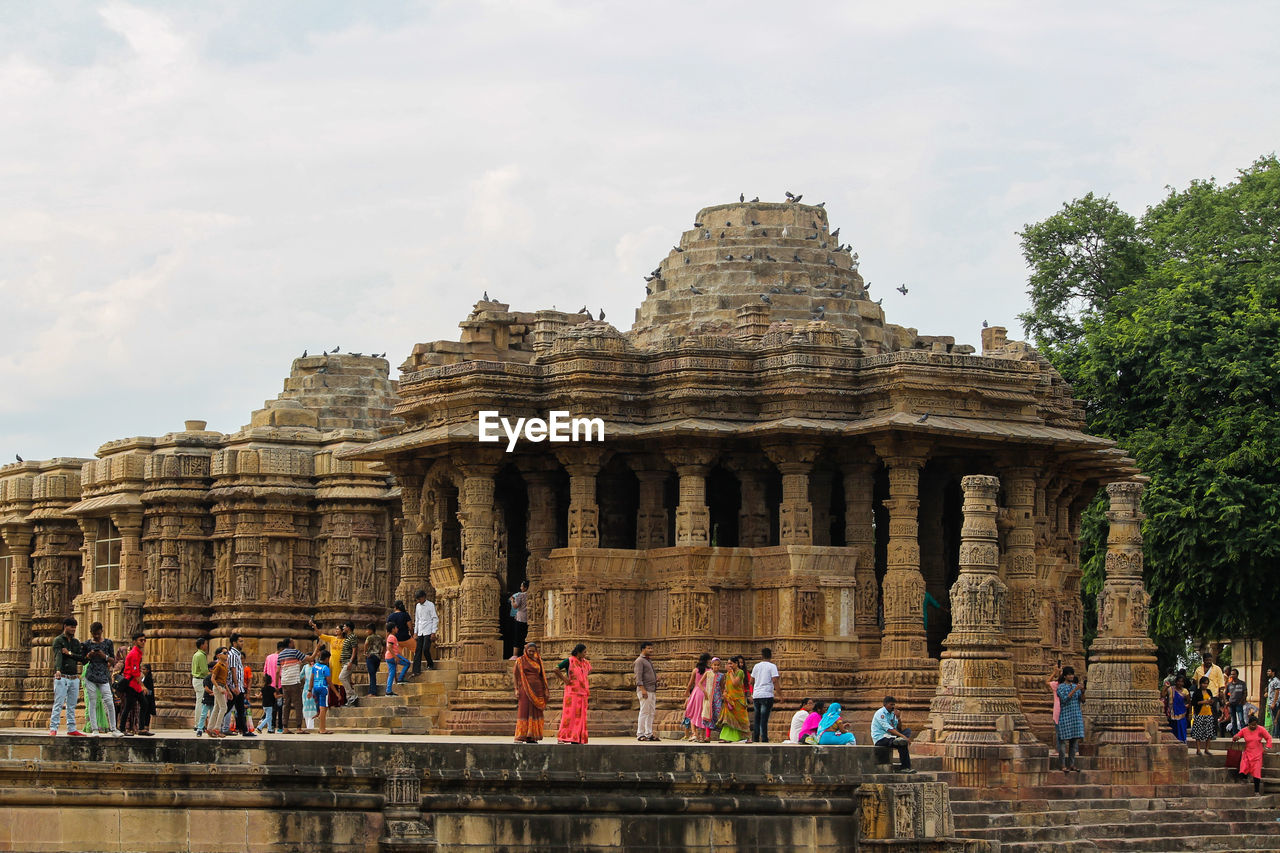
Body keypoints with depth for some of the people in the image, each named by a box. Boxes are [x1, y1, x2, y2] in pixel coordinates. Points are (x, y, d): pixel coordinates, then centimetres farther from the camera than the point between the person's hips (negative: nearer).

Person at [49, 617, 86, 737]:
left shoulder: (76, 642, 17)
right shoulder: (58, 640, 0)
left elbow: (82, 658, 6)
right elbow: (58, 656, -18)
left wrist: (69, 653, -8)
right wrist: (58, 670, -34)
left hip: (74, 678, 6)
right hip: (62, 677, -6)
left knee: (72, 705, 8)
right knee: (58, 703, -10)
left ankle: (71, 728, 13)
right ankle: (53, 728, -11)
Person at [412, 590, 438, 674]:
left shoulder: (430, 605, -4)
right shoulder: (418, 606, 13)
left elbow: (435, 619, -5)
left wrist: (433, 632, -11)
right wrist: (415, 632, 13)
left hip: (428, 632, -5)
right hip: (420, 632, 5)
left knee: (425, 649, -15)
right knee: (418, 651, -2)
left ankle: (430, 664, 9)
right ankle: (416, 670, -3)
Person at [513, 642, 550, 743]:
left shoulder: (538, 660, 12)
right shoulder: (520, 660, 1)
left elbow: (542, 675, 14)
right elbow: (515, 675, 0)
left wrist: (545, 689, 8)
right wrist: (516, 689, -9)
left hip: (537, 689, 4)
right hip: (525, 689, -4)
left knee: (535, 712, 2)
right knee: (523, 711, -8)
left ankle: (531, 737, 5)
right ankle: (520, 737, -10)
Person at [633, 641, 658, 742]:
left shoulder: (649, 661, 21)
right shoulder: (640, 661, -7)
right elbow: (638, 677, -15)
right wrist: (642, 689, -22)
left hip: (652, 691, 9)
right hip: (645, 690, -9)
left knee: (651, 713, 6)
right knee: (644, 712, -10)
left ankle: (649, 734, 9)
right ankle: (640, 734, -8)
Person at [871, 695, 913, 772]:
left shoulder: (892, 713, 16)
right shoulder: (881, 713, -12)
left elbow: (899, 729, 14)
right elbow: (889, 729, -23)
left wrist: (898, 718, -2)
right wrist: (903, 736, -29)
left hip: (889, 736, 9)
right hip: (880, 739, -9)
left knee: (908, 731, -1)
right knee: (903, 745, -27)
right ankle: (904, 767, -24)